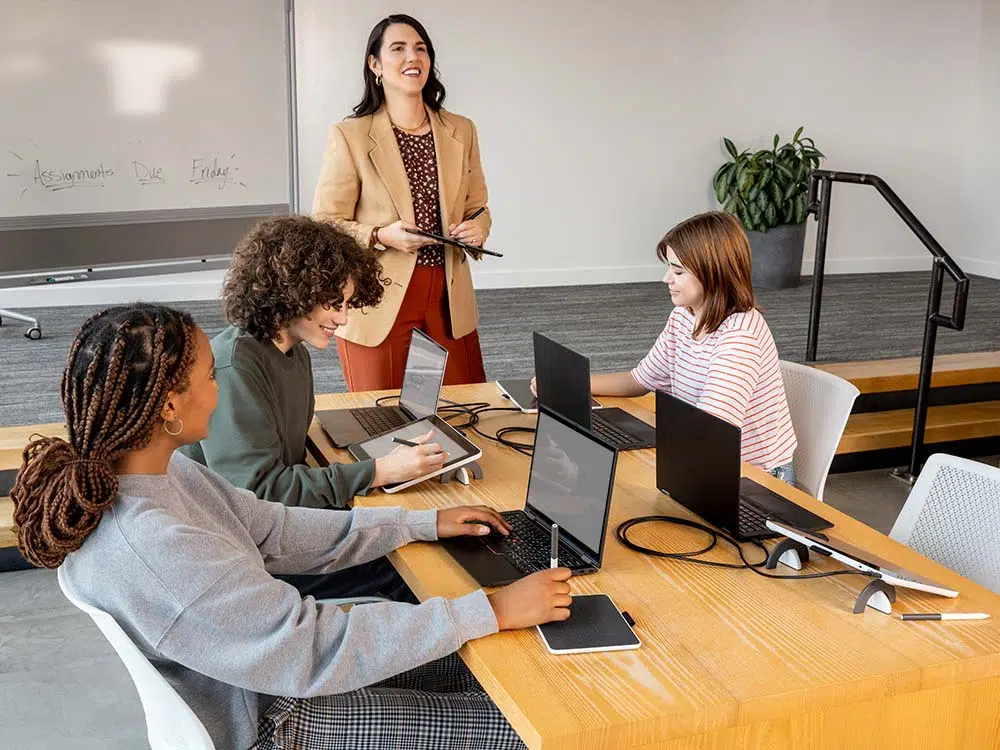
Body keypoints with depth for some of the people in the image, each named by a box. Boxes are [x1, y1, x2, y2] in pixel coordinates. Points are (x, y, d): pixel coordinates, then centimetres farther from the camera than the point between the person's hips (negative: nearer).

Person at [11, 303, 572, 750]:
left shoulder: (157, 470, -8)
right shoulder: (152, 549, -36)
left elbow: (273, 532, 3)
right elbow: (318, 652, -32)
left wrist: (426, 523, 3)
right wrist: (492, 611, -26)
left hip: (264, 662, 8)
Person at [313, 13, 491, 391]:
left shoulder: (461, 131, 6)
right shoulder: (349, 136, -7)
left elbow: (478, 207, 15)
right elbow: (324, 225, -5)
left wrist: (477, 228, -7)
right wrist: (381, 236, -21)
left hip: (448, 299, 4)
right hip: (379, 302, -4)